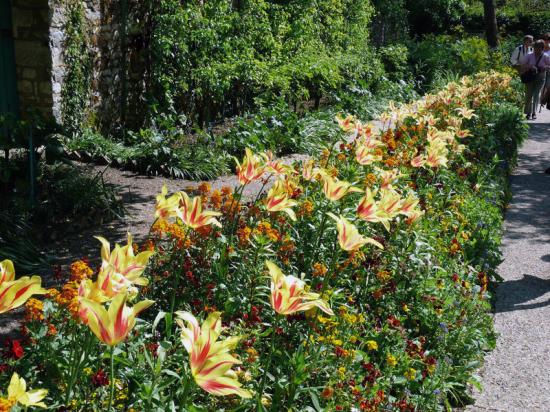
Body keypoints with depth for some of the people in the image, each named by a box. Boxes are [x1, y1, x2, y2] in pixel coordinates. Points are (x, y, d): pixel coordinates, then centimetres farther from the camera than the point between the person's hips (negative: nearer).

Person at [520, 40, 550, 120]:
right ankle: (528, 112, 10)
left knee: (537, 94, -6)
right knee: (529, 94, -2)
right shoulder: (529, 56, -4)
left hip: (540, 78, 0)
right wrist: (530, 67, -24)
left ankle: (534, 113, 0)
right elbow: (521, 63, -9)